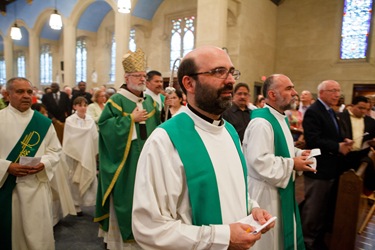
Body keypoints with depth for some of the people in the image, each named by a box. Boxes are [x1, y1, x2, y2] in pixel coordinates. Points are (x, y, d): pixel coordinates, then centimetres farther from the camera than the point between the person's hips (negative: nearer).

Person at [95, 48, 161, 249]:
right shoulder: (116, 101, -7)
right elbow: (105, 125, -17)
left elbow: (157, 129, 14)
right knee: (125, 198, 4)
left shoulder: (150, 101, 10)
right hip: (125, 162, -5)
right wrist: (131, 118, -17)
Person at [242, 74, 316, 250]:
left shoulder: (280, 118, 9)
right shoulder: (261, 122, -24)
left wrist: (298, 153, 2)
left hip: (280, 188, 10)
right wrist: (292, 164, -20)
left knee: (281, 233, 24)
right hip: (265, 190, -10)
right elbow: (259, 160, -31)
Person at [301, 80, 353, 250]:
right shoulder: (313, 112, -18)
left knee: (326, 208, 22)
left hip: (332, 168, 10)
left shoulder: (330, 112, 14)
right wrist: (338, 147, -20)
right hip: (319, 169, -10)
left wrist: (344, 141, -1)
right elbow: (313, 141, -27)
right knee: (313, 209, 4)